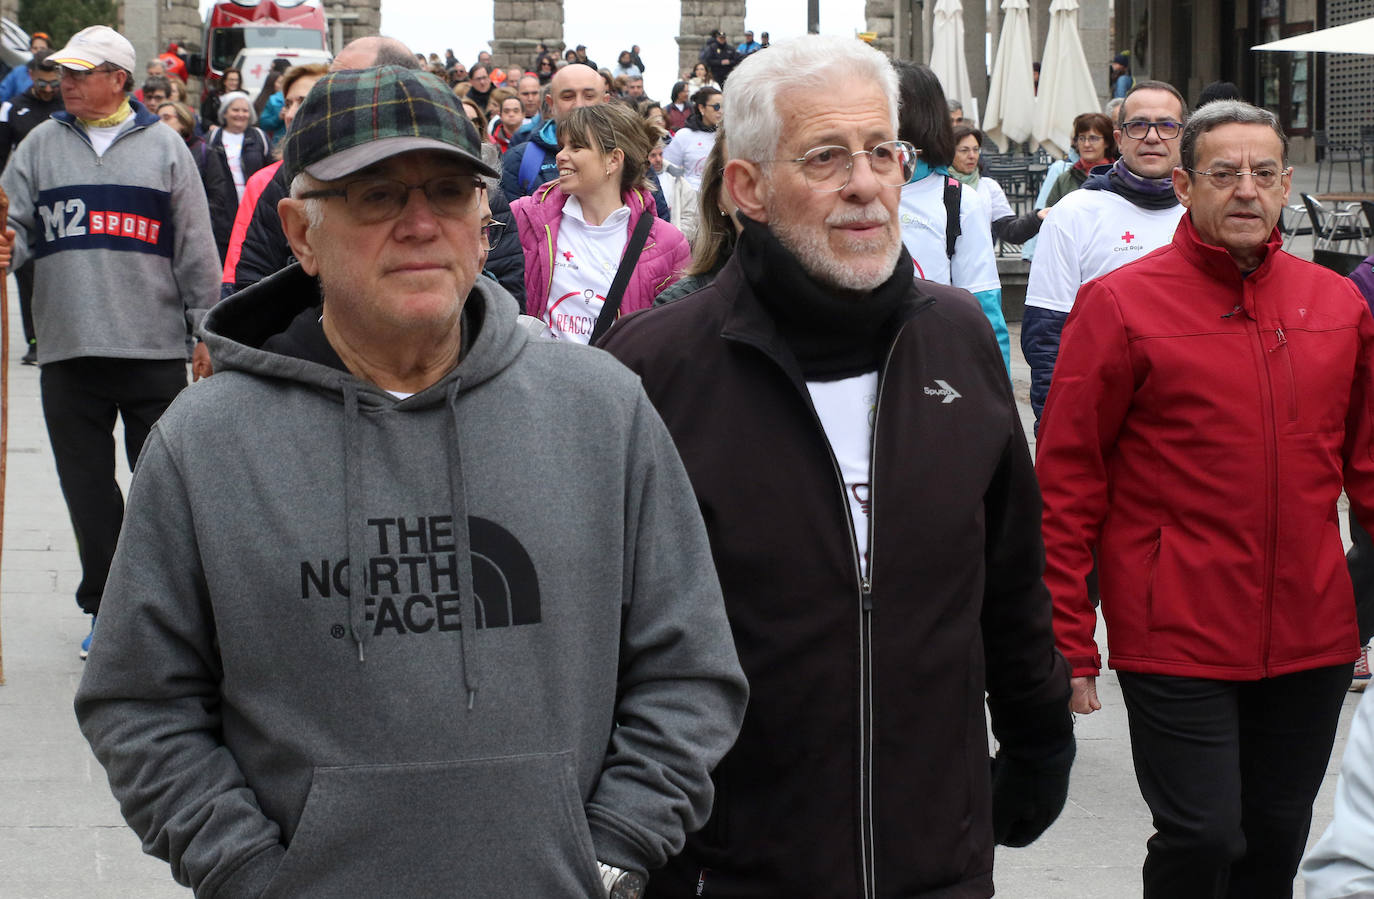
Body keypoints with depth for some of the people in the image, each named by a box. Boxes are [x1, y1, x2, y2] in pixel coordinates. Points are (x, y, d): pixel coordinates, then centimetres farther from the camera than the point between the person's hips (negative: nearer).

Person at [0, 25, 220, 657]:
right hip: (68, 350, 2)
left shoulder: (163, 147, 5)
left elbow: (195, 244, 6)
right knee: (88, 487, 6)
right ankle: (104, 607, 17)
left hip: (156, 350, -2)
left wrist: (206, 329, 3)